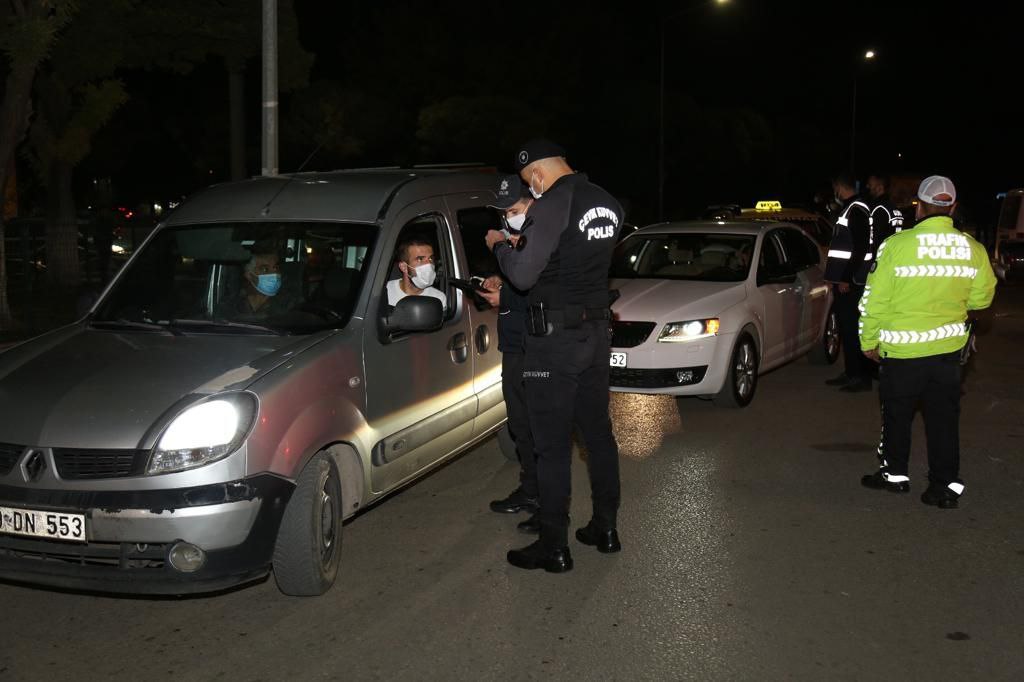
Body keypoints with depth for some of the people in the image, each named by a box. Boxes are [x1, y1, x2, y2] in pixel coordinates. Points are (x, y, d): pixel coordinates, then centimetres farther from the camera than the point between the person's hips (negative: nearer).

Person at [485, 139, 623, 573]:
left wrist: (499, 245, 0)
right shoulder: (608, 205, 8)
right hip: (596, 330, 8)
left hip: (555, 337, -8)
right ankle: (606, 528, 26)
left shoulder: (554, 204, -17)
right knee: (598, 432, 16)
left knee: (552, 444, -2)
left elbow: (523, 275, -18)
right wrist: (532, 224, 19)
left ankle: (554, 547, 5)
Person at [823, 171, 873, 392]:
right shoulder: (849, 209, 17)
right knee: (845, 327, 13)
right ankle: (851, 373, 20)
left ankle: (862, 377, -4)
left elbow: (860, 249, -20)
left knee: (852, 328, -8)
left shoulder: (857, 210, -14)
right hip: (843, 280, 10)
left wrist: (847, 278, -20)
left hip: (850, 282, -10)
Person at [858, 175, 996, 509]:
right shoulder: (974, 250, -3)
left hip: (902, 350, -3)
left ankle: (895, 474, 26)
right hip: (948, 347, 3)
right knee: (944, 418, 11)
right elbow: (982, 298, 10)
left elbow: (875, 300, -11)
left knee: (897, 414, 13)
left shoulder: (897, 245, -15)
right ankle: (946, 485, 14)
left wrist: (869, 341, 2)